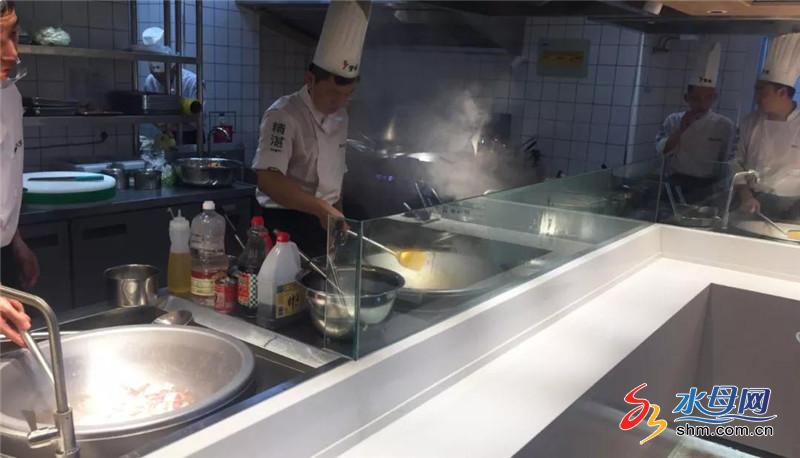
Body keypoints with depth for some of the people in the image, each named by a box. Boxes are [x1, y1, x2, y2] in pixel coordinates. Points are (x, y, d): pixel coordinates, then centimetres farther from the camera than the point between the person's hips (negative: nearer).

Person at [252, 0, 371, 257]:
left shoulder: (340, 117, 7)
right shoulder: (284, 115, -17)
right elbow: (268, 180, -28)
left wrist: (336, 215, 14)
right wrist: (322, 209, -31)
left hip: (324, 222, 7)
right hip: (286, 225, -7)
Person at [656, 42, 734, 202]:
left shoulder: (725, 125, 8)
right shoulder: (673, 120, 11)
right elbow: (661, 152, 0)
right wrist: (681, 129, -9)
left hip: (707, 185, -1)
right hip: (676, 182, 1)